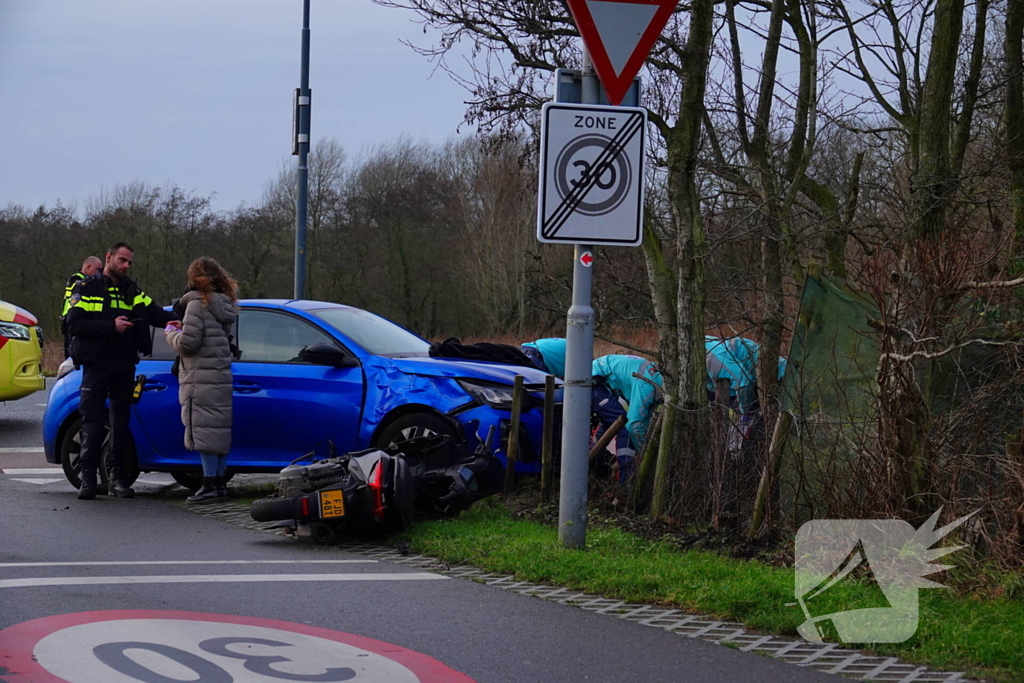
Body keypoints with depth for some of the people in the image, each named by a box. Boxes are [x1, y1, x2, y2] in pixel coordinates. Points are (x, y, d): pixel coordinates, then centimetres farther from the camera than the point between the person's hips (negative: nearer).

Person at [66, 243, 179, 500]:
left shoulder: (132, 291, 12)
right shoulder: (87, 289, 0)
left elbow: (154, 313, -1)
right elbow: (74, 324, -11)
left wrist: (173, 320, -22)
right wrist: (111, 326, -18)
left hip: (124, 365, 4)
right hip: (96, 363, -4)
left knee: (121, 419, 6)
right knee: (92, 419, -5)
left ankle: (117, 476, 11)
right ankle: (88, 476, -3)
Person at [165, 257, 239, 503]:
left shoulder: (197, 304, -11)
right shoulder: (226, 306, 13)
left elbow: (187, 343, -17)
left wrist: (171, 333, 5)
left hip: (201, 379, -8)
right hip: (222, 378, 8)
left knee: (204, 430, -6)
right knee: (220, 429, 11)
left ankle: (210, 484, -8)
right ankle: (221, 482, 15)